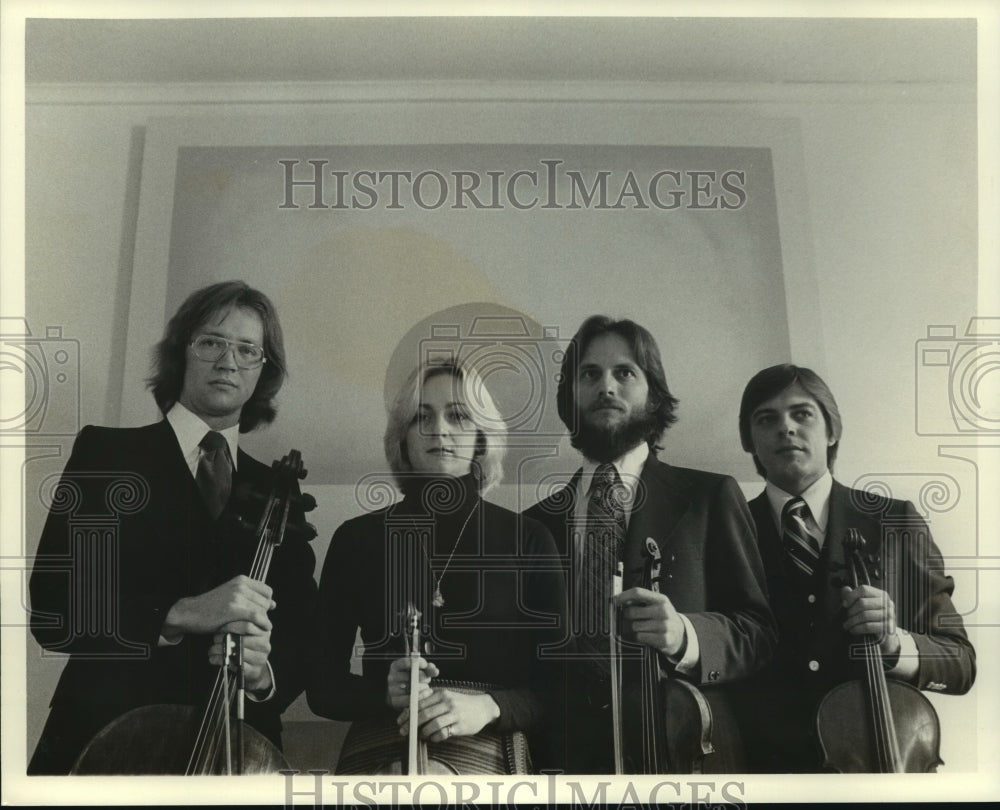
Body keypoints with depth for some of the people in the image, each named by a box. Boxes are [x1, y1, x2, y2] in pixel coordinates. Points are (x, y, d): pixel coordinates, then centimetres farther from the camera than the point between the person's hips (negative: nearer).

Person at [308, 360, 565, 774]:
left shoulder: (527, 541, 5)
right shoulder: (357, 538, 7)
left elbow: (555, 686, 5)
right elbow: (323, 686, 11)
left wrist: (487, 706, -15)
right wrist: (385, 693, -10)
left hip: (487, 753, 0)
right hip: (377, 753, 1)